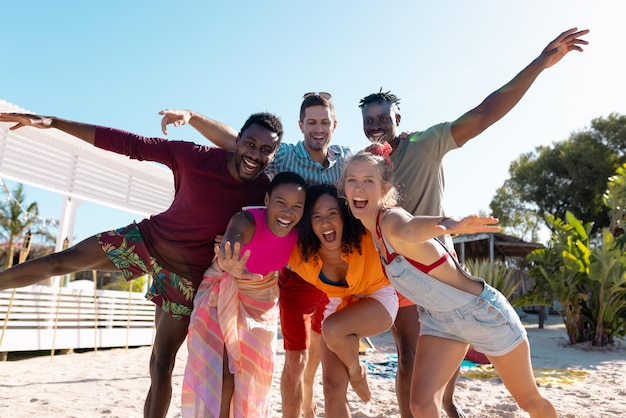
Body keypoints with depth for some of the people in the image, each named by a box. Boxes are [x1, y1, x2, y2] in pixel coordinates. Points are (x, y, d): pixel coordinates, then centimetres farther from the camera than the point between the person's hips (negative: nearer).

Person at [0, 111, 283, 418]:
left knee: (161, 365, 3)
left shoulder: (263, 192, -17)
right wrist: (52, 122, -16)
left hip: (186, 275, -1)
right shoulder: (195, 156, -20)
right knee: (58, 262, 9)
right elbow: (128, 143, -17)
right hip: (147, 239, 2)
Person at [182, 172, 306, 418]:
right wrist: (229, 263, -79)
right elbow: (230, 241, -59)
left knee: (252, 375, 11)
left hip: (260, 302, 4)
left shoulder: (297, 234, -20)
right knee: (220, 371, -7)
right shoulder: (247, 221, -36)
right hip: (222, 295, -4)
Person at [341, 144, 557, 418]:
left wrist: (448, 225, -74)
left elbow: (407, 230, -56)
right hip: (438, 320, 6)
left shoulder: (391, 218, -29)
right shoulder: (371, 229, -7)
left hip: (482, 311, -5)